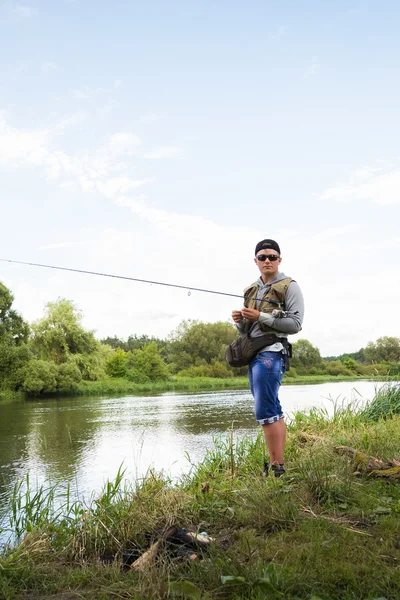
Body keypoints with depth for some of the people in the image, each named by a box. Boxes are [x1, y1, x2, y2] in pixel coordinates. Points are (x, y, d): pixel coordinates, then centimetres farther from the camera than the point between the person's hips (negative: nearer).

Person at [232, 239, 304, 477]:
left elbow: (295, 324, -10)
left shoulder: (289, 286, -2)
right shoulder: (251, 290, 18)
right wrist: (240, 321, 0)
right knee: (274, 411, 10)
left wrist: (261, 317, -15)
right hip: (253, 353, 8)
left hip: (271, 352, -8)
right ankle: (277, 463, 16)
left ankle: (277, 467, -9)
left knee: (266, 411, -14)